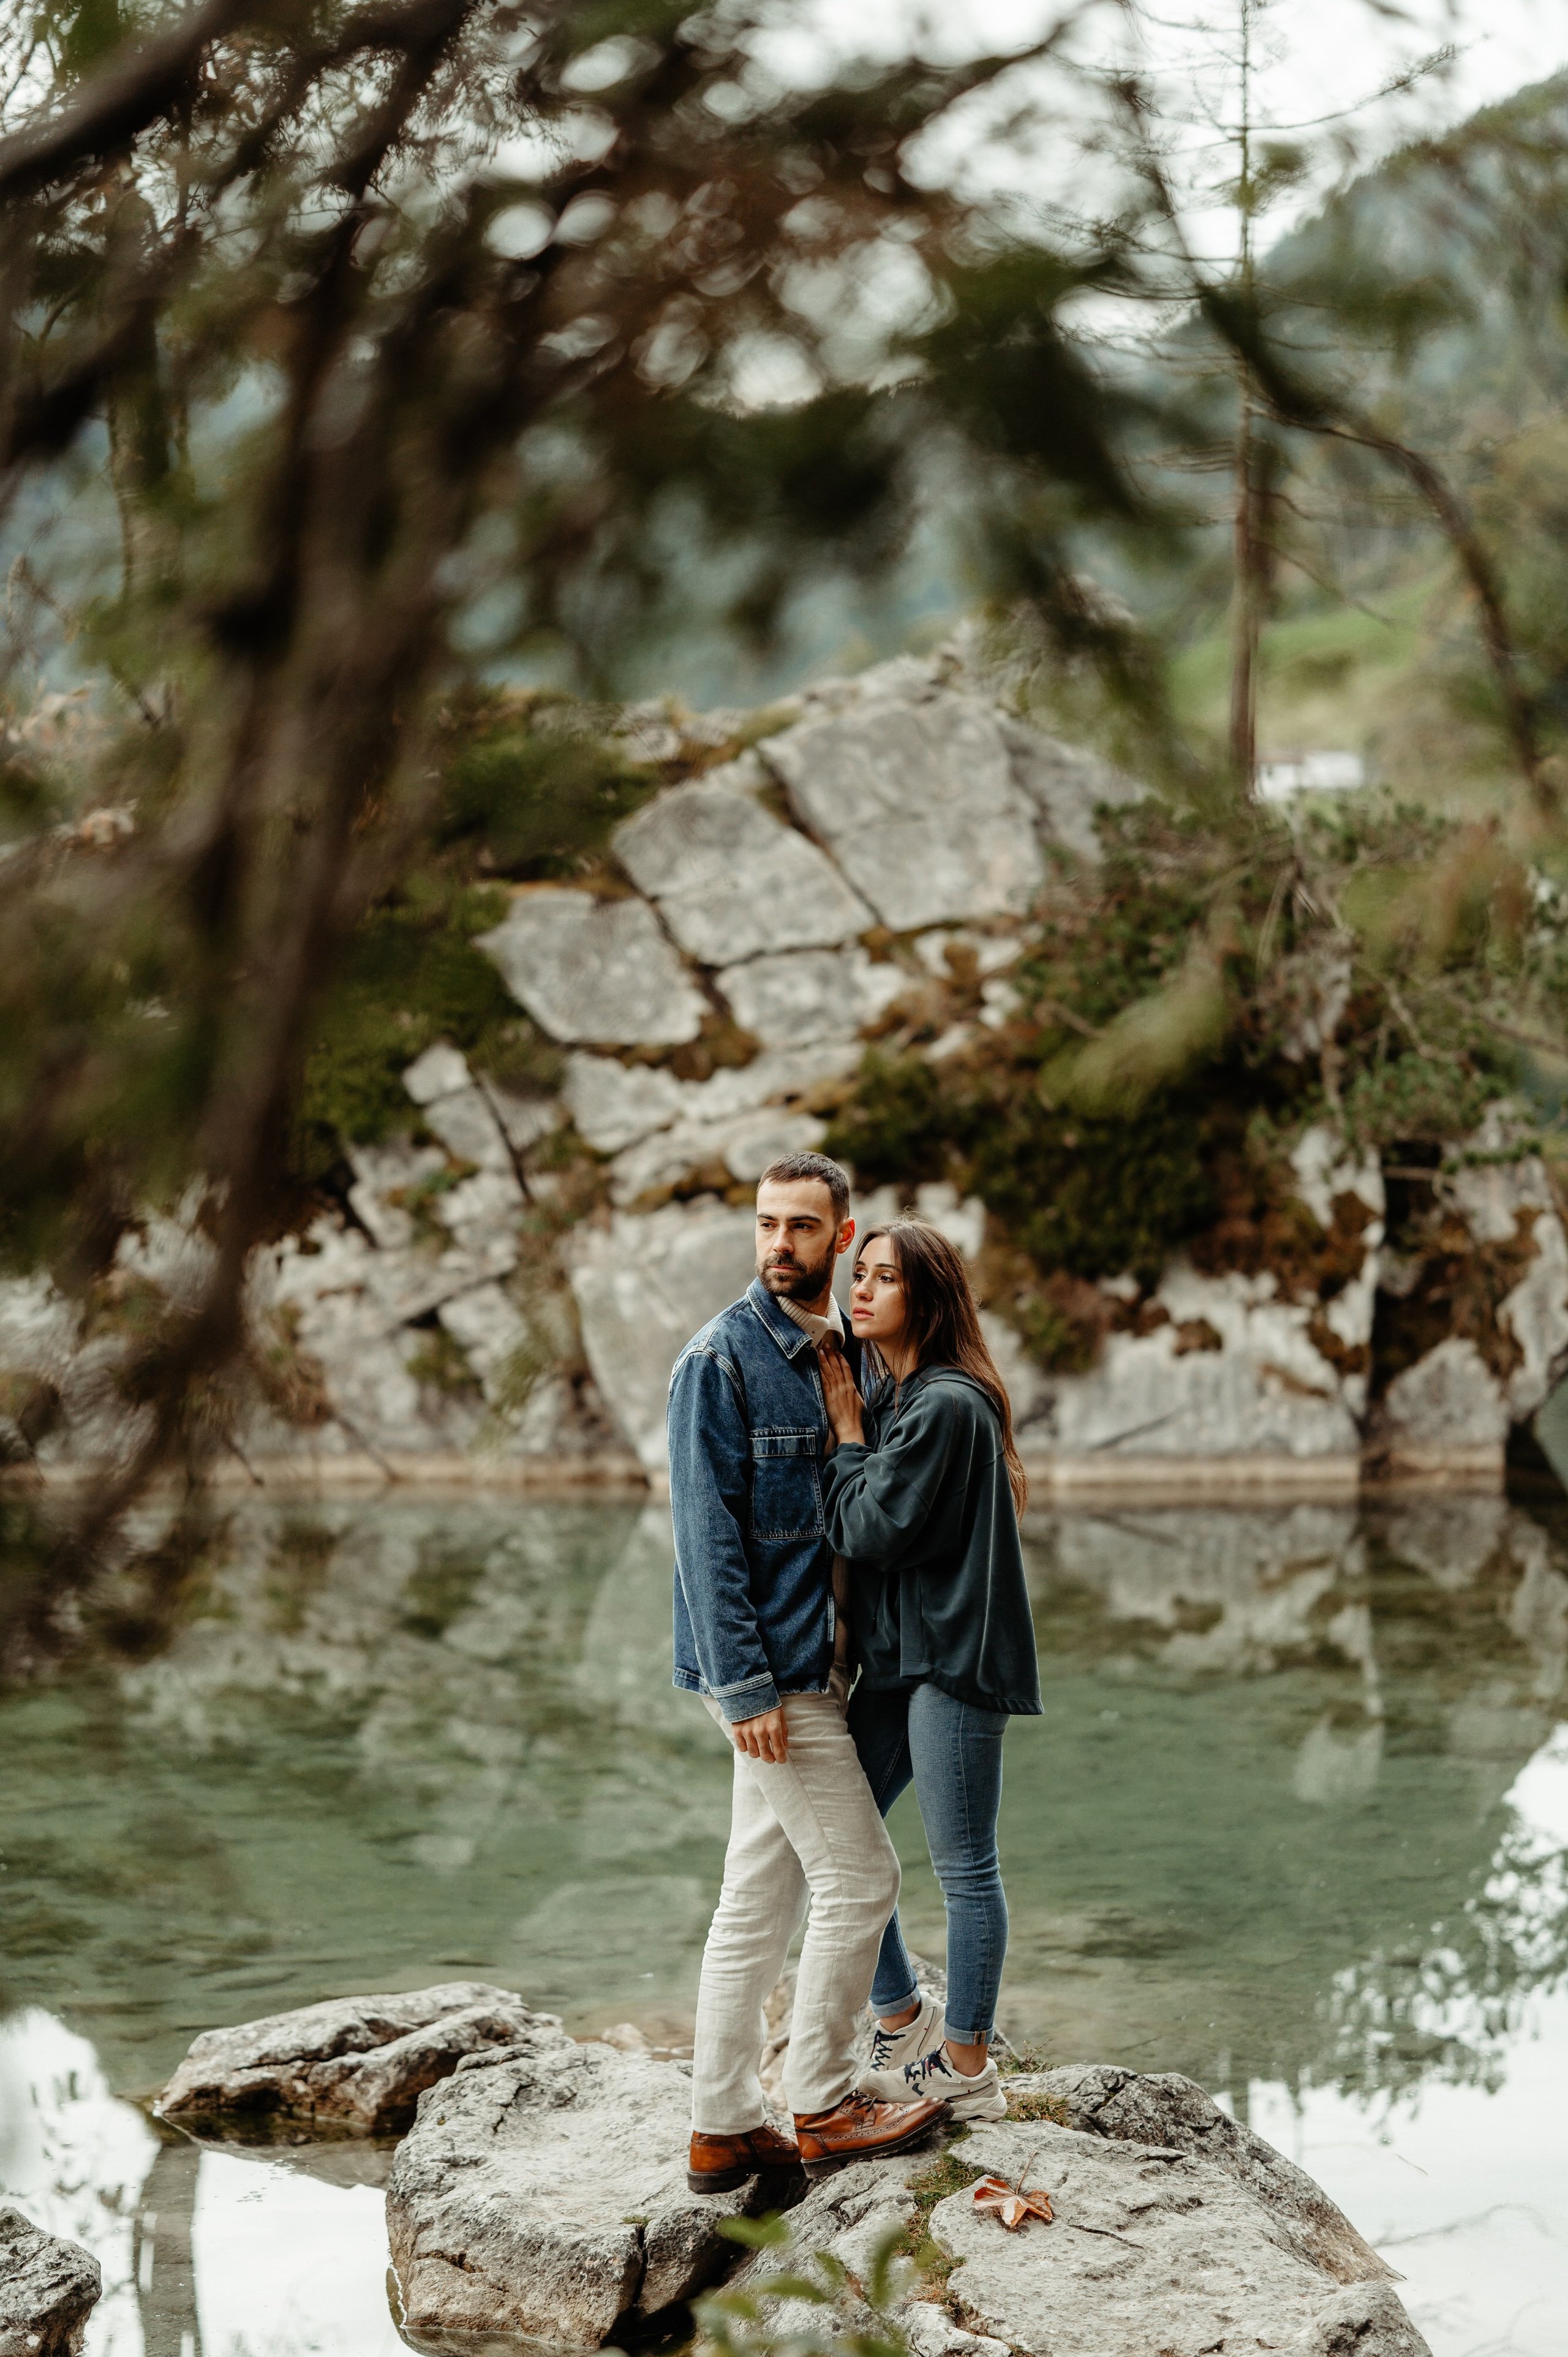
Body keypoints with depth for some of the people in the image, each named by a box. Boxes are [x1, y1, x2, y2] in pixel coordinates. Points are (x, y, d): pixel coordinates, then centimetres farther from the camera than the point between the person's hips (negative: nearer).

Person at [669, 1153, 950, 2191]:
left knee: (762, 1897, 11)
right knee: (861, 1876, -4)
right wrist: (746, 1684, -19)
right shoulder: (723, 1358, -11)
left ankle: (725, 2126, 17)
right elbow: (708, 1529, -15)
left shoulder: (844, 1354, 12)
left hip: (812, 1665, 8)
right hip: (767, 1667, -8)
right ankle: (823, 2106, 8)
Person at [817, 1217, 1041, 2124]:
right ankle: (906, 2024, 26)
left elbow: (867, 1530, -17)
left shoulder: (948, 1406, -16)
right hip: (894, 1657, 10)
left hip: (952, 1658, -10)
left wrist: (846, 1430, -7)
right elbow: (861, 1530, 14)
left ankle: (967, 2070, 11)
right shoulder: (888, 1394, 13)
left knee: (965, 1867, 1)